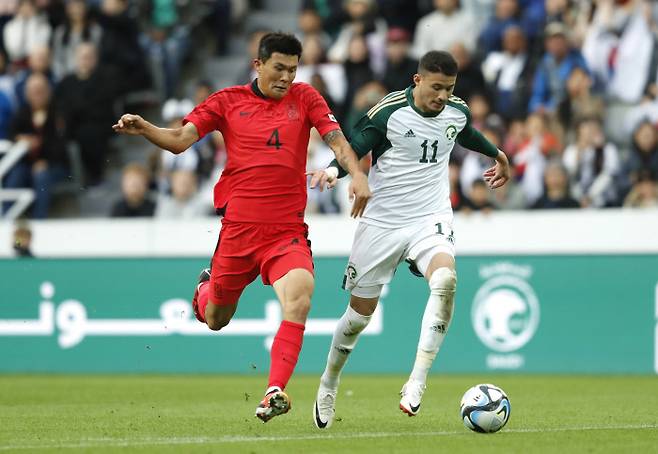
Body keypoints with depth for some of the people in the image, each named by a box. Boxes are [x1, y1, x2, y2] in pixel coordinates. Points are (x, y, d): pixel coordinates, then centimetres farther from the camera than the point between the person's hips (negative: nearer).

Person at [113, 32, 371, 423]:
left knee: (299, 301, -26)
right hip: (238, 226, 0)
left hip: (287, 230, 0)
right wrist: (143, 129, -21)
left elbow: (337, 141, -4)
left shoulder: (305, 98, 6)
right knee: (216, 319, 14)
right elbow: (180, 139, -2)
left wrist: (357, 174, -23)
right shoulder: (228, 101, 4)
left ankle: (274, 393, -25)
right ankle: (207, 287, 50)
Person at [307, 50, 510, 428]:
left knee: (446, 279, -30)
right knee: (362, 311, 5)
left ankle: (417, 383, -30)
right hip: (382, 223, -2)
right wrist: (333, 169, -34)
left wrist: (496, 153, 44)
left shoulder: (458, 112, 2)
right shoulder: (387, 113, -13)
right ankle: (329, 384, 33)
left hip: (431, 219, 2)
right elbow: (353, 148, -11)